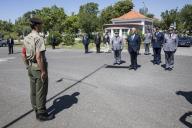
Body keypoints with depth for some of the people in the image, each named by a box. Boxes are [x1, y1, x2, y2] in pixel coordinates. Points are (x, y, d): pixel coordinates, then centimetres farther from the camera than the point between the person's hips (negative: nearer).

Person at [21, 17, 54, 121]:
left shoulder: (26, 38, 8)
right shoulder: (38, 38, -20)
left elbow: (23, 54, 13)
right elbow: (39, 57, -26)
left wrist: (28, 66, 20)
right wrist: (43, 71, -21)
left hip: (31, 67, 9)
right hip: (39, 68, -9)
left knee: (33, 91, 16)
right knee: (41, 92, 2)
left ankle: (37, 111, 30)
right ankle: (41, 114, 14)